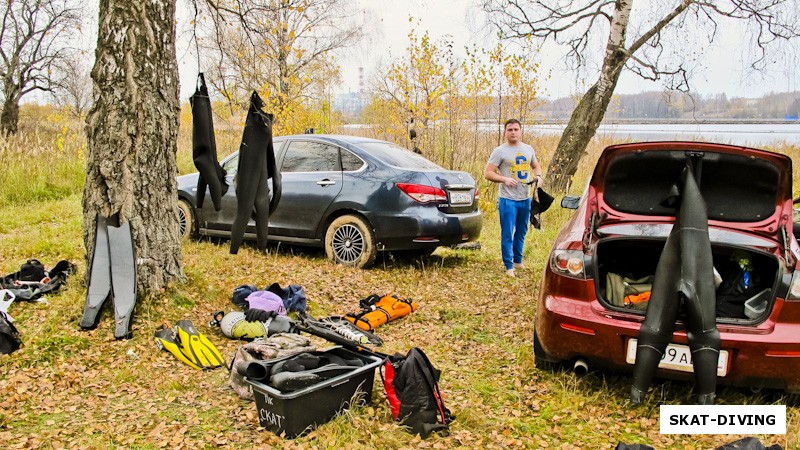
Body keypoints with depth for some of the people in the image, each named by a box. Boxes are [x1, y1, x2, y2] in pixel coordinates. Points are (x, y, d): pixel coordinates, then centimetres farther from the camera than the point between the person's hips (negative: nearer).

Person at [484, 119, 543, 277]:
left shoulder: (528, 149, 10)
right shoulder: (500, 151, -6)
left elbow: (536, 166, 25)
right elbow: (487, 173, -10)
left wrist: (538, 176, 2)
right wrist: (504, 179, -24)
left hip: (525, 199, 6)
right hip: (508, 199, -5)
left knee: (521, 233, 17)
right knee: (507, 235, -4)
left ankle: (518, 261, 33)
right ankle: (509, 266, 5)